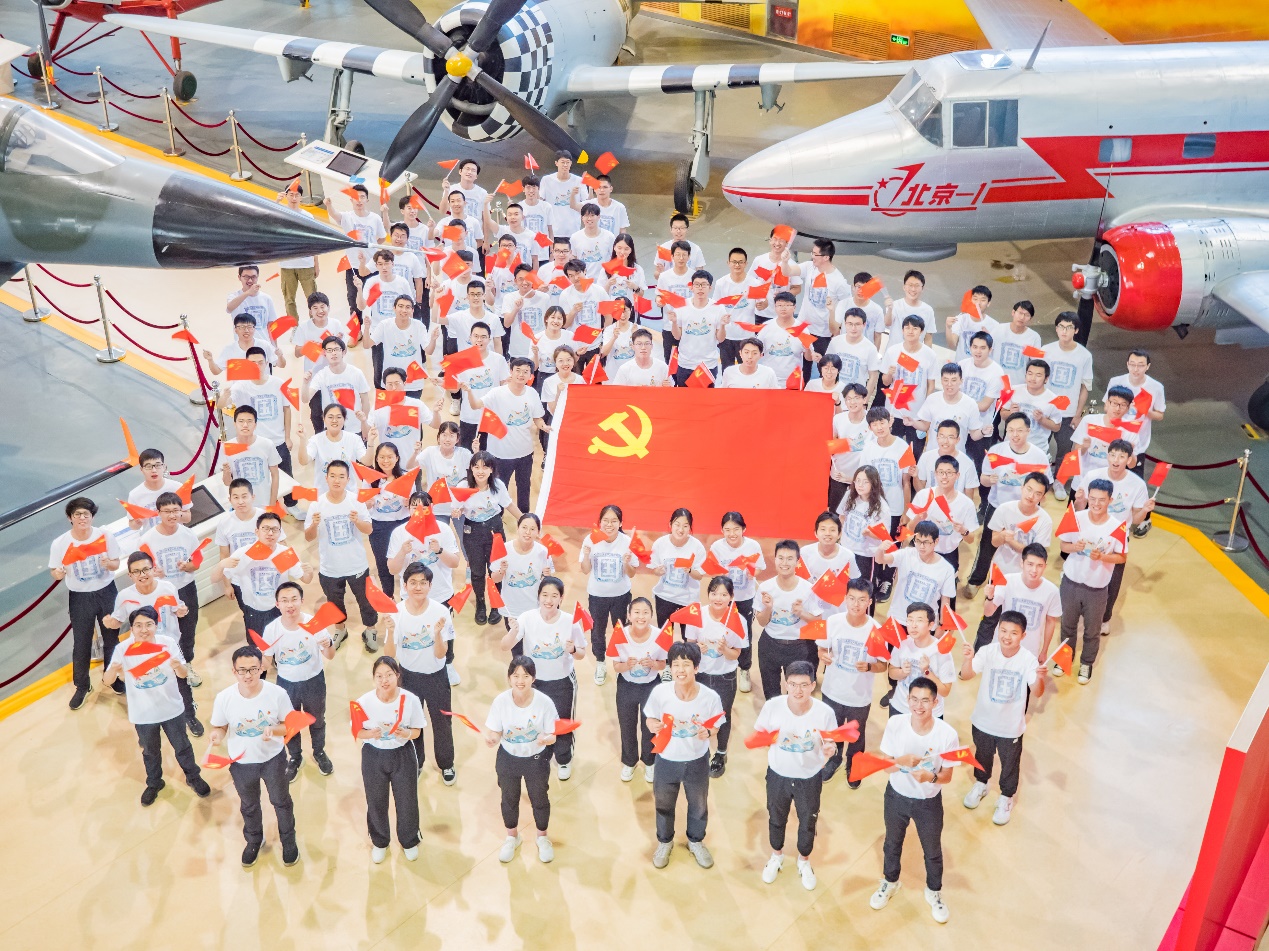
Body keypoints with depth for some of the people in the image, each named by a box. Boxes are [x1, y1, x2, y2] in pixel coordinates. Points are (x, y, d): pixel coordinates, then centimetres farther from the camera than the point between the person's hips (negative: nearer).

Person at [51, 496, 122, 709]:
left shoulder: (105, 536, -12)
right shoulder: (60, 544, -14)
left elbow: (116, 564, -2)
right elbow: (54, 571, -4)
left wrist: (108, 563, -25)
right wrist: (58, 573, -28)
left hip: (106, 593, 1)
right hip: (79, 598, -1)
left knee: (111, 639, 15)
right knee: (81, 645, 6)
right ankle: (82, 687, 25)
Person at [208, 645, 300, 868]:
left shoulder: (277, 694, -25)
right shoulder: (224, 698, -24)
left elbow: (289, 725, -13)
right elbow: (220, 728, -9)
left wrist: (274, 730, -34)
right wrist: (216, 736, -32)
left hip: (273, 759, -1)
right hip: (241, 763, 1)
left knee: (281, 802, 24)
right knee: (249, 806, 27)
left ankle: (288, 840, 51)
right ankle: (253, 841, 56)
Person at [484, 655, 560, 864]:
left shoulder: (544, 702, -24)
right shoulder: (501, 701, -21)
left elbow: (552, 736, -16)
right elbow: (494, 733, -15)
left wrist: (546, 739, -39)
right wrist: (491, 739, -38)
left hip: (536, 759, -1)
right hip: (508, 758, 1)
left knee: (540, 800, 20)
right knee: (509, 799, 22)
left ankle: (542, 838, 49)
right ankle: (512, 837, 51)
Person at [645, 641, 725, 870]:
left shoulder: (710, 697, -25)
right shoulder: (659, 692, -24)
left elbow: (716, 725, -7)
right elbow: (649, 718, -6)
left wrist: (708, 733, -29)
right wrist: (653, 725, -28)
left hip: (697, 761, 0)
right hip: (666, 759, 0)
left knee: (699, 805, 25)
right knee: (664, 805, 25)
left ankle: (696, 841, 55)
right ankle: (664, 842, 54)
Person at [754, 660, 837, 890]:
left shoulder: (825, 712, -24)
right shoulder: (772, 706, -23)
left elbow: (831, 744, -10)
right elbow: (758, 734, -8)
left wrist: (829, 750, -33)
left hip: (810, 778, -1)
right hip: (778, 775, 1)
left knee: (808, 822, 21)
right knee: (776, 819, 25)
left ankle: (804, 861, 52)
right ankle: (776, 856, 55)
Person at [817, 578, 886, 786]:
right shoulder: (833, 622, -17)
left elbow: (883, 665, -12)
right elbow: (822, 649, -2)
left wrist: (869, 666, -33)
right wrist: (824, 656, -25)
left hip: (860, 697, -2)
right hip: (832, 692, 2)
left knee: (856, 736, 23)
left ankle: (853, 766, 51)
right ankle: (833, 760, 55)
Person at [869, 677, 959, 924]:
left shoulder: (947, 735, -27)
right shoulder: (895, 724, -23)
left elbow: (947, 776, -15)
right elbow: (885, 765, -14)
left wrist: (930, 777, -37)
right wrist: (901, 761, -36)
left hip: (929, 802, -1)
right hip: (896, 796, 1)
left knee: (932, 850, 22)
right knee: (892, 843, 26)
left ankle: (934, 892, 50)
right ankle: (890, 882, 54)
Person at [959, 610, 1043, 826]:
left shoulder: (1028, 659, -21)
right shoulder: (988, 652, -18)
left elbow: (1037, 693, -25)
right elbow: (965, 676, -23)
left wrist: (1039, 678, -46)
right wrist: (968, 659, -43)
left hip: (1011, 727, -2)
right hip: (983, 721, 2)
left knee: (1010, 763, 18)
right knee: (982, 756, 27)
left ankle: (1006, 798, 43)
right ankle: (980, 784, 54)